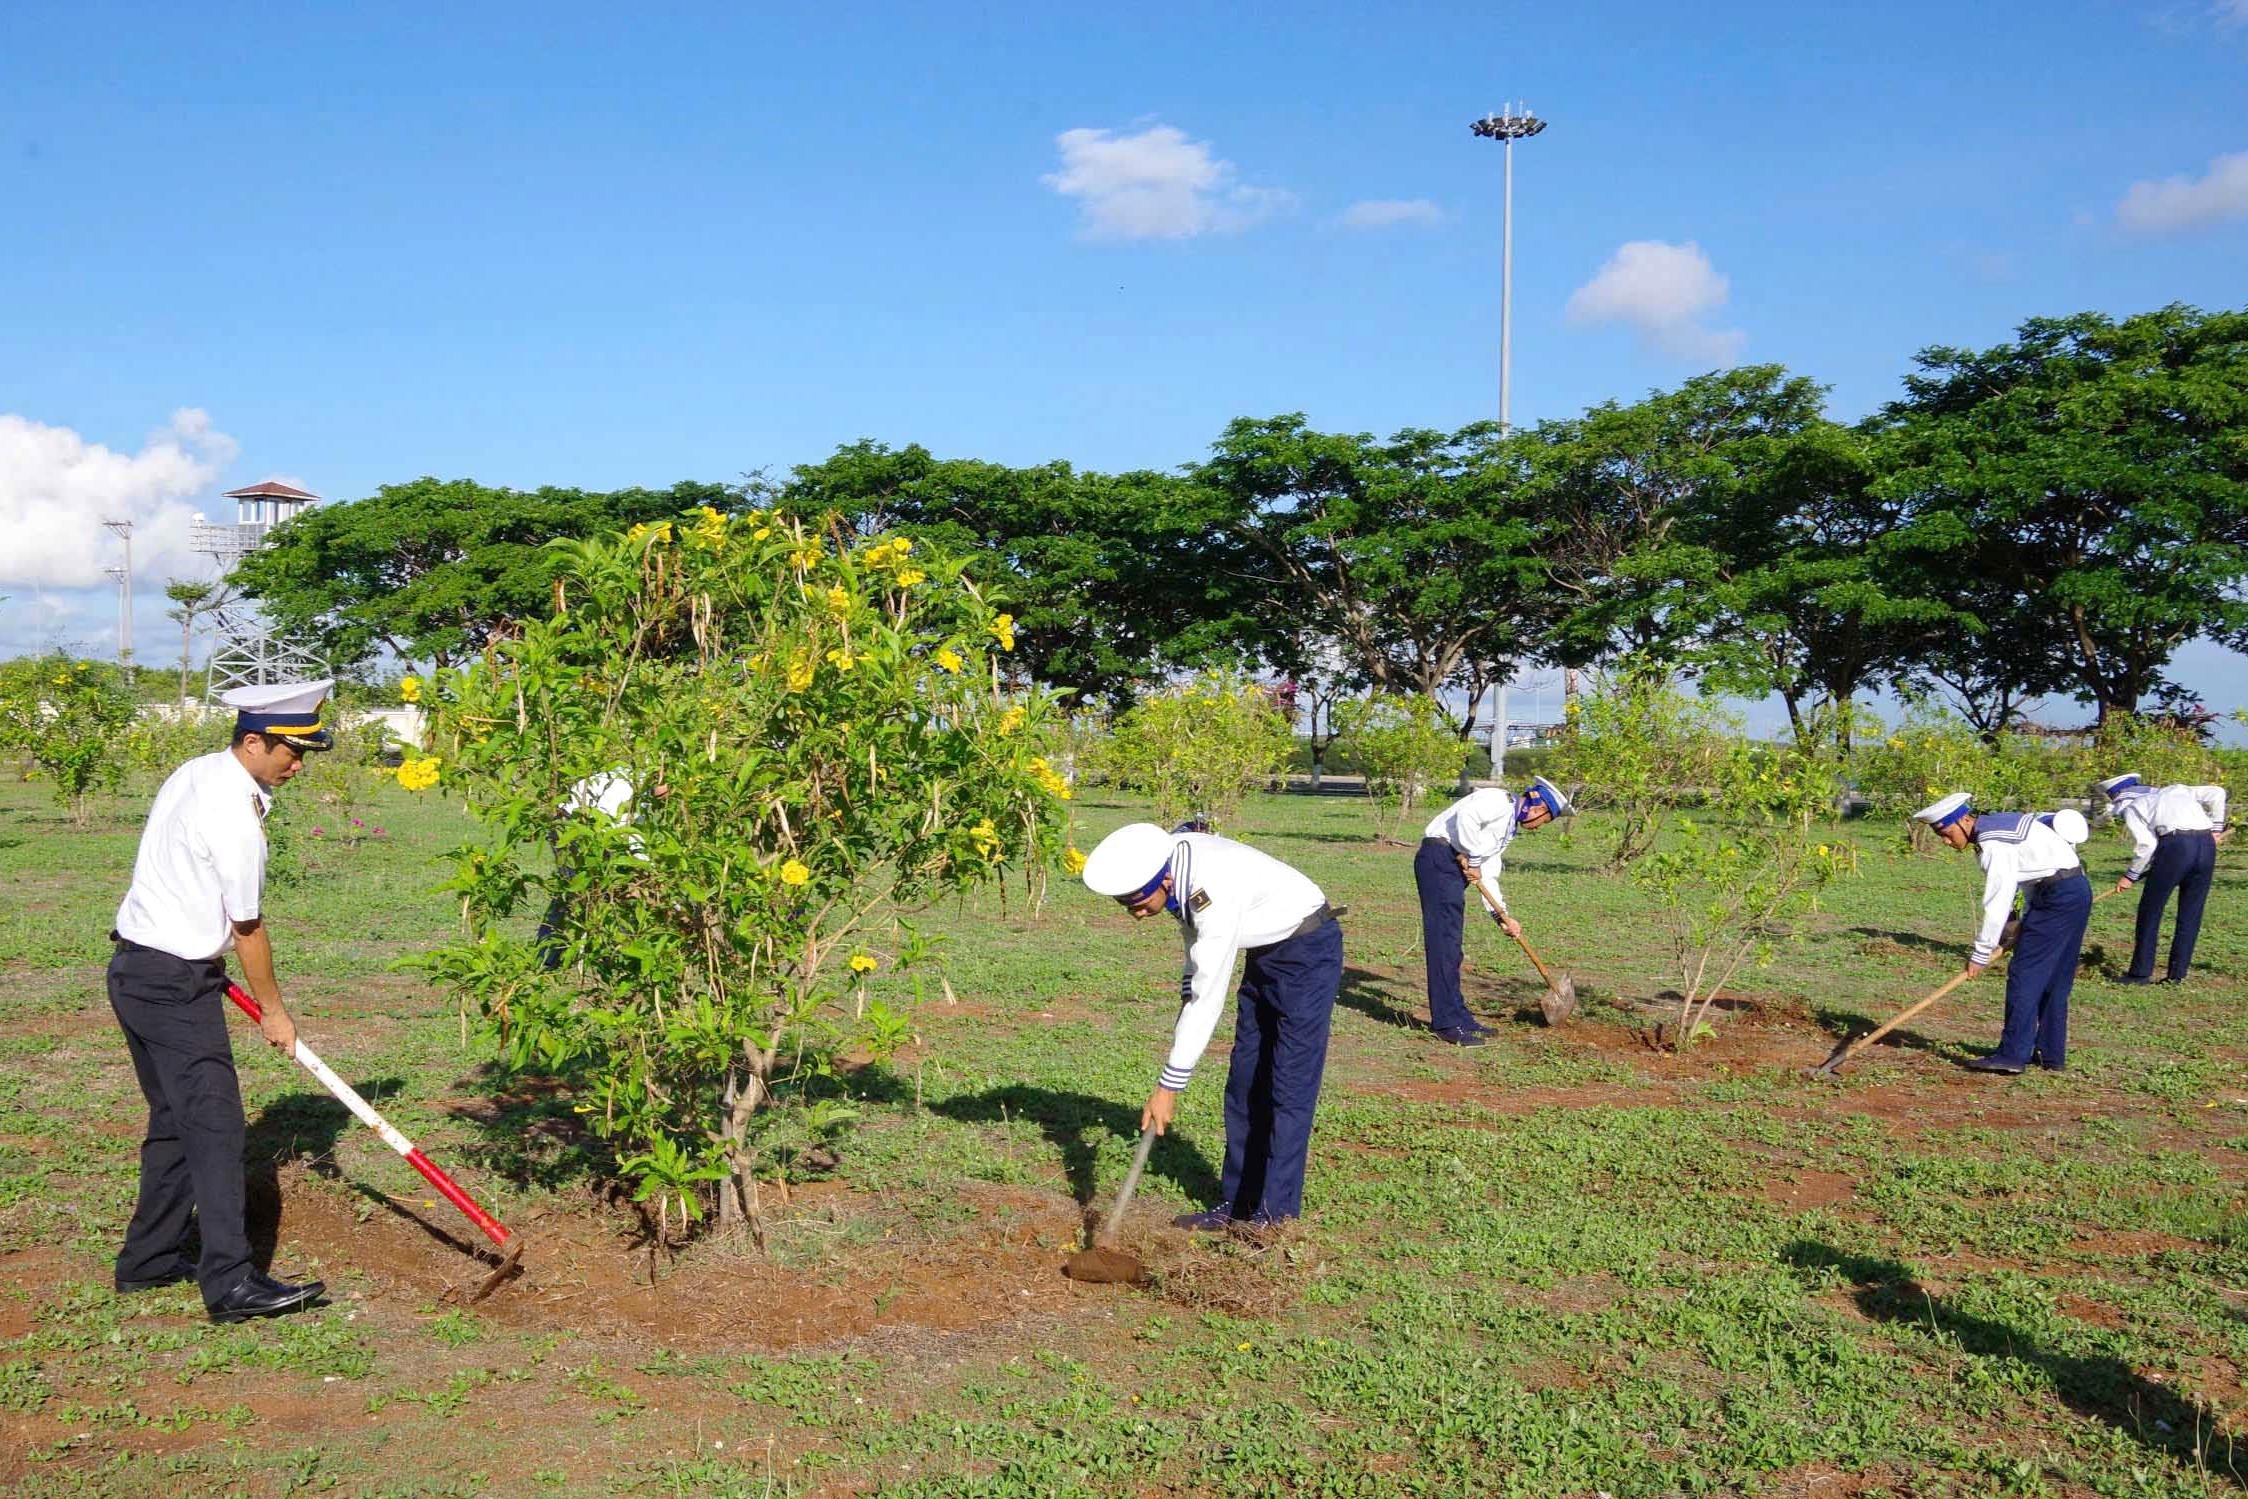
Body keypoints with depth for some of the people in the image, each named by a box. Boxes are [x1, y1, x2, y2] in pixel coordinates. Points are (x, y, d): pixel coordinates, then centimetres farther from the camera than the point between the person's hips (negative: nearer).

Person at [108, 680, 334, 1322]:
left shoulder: (196, 772, 9)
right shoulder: (234, 814, -21)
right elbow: (248, 929, -13)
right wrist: (273, 1011, -1)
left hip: (136, 967, 10)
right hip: (175, 983, -10)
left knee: (175, 1120, 17)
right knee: (215, 1124, -13)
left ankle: (148, 1259, 24)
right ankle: (230, 1282, -16)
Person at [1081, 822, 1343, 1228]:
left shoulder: (1215, 891, -36)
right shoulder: (1169, 858, -11)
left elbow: (1208, 997, -34)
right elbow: (1196, 930, 11)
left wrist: (1168, 1086, -30)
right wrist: (1186, 994, 3)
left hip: (1308, 952, -9)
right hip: (1266, 952, 9)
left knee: (1289, 1087, -10)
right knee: (1244, 1083, 8)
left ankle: (1275, 1214, -5)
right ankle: (1237, 1202, 14)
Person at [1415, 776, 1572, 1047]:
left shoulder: (1510, 828, 25)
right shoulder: (1499, 800, -5)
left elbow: (1488, 875, 25)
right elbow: (1466, 816, -24)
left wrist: (1502, 915, 18)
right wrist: (1474, 860, -14)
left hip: (1456, 867, 10)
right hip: (1439, 859, -10)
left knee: (1451, 948, 14)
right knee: (1444, 944, -10)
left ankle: (1458, 1016, 20)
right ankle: (1447, 1023, -10)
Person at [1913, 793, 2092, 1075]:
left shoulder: (1994, 843, -17)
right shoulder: (1997, 824, 13)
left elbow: (1998, 902, -18)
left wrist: (1980, 954, -12)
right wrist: (2027, 920, 13)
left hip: (2059, 896, -10)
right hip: (2077, 892, 10)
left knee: (2025, 975, -9)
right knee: (2054, 980, 14)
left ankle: (2013, 1054, -10)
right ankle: (2051, 1054, 19)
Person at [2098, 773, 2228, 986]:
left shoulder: (2131, 808, 13)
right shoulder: (2175, 790, 30)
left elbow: (2146, 845, -1)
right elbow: (2217, 793, 21)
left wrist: (2131, 876, 7)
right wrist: (2215, 827, 24)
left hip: (2175, 845, -5)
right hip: (2207, 845, 5)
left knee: (2150, 911, 7)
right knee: (2190, 915, 12)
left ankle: (2140, 973, 10)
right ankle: (2177, 974, 13)